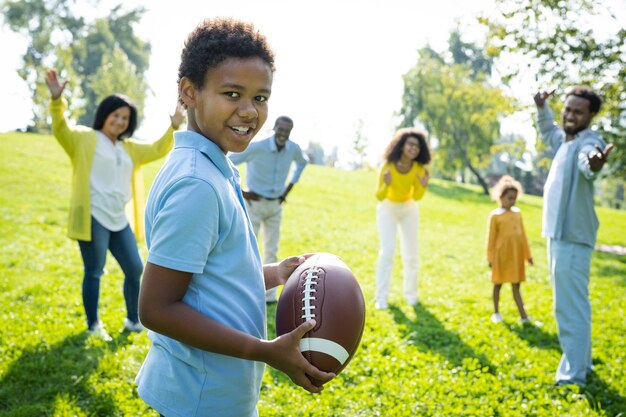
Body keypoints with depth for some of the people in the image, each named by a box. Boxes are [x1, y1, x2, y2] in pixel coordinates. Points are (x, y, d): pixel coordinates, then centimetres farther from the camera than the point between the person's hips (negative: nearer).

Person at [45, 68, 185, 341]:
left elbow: (157, 150, 23)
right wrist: (57, 100, -33)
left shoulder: (129, 148, 19)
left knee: (135, 269, 10)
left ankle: (133, 320, 27)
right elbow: (61, 130, -16)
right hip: (93, 218, -7)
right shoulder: (84, 138, 0)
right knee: (94, 273, 1)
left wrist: (173, 128, 10)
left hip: (119, 220, 7)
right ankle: (93, 326, 16)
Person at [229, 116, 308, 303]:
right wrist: (240, 192, -15)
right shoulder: (257, 147, -21)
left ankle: (269, 295, 20)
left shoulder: (294, 149, -6)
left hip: (275, 205, 5)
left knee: (271, 251, 10)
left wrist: (288, 188, 9)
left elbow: (302, 163, 19)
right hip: (255, 203, -5)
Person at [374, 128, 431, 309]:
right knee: (387, 252, -13)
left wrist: (423, 186, -30)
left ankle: (411, 294, 20)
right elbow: (379, 196, -23)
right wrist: (386, 185, -42)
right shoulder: (388, 165, -28)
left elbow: (416, 197, -11)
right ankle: (381, 297, -5)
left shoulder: (419, 168, -20)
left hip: (409, 209, 3)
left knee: (411, 254, 5)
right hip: (387, 209, -3)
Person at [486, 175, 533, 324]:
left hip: (516, 255, 4)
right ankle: (496, 313, 21)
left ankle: (523, 315, 3)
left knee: (516, 285, 5)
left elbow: (522, 234, 11)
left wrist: (527, 254, 11)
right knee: (498, 283, 9)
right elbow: (491, 238, -6)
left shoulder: (517, 212, 5)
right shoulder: (495, 215, -8)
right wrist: (490, 258, -7)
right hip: (501, 255, -3)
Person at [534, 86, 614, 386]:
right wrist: (541, 108, 20)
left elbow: (587, 161, -42)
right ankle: (581, 361, 35)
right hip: (560, 234, 10)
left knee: (570, 307, -9)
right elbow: (548, 131, 37)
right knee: (573, 304, 21)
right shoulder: (564, 140, 13)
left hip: (572, 237, -10)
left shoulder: (589, 142, -16)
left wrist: (594, 163, -65)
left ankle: (573, 376, -4)